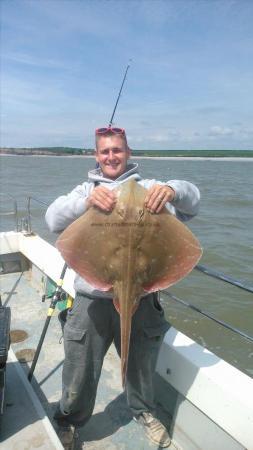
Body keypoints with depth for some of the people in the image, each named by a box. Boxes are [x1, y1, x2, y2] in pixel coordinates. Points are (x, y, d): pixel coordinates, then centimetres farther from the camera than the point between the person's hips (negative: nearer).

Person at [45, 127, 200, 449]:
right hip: (92, 298, 0)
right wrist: (87, 200, -29)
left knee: (141, 364, 22)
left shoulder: (147, 187, 3)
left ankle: (143, 411, 53)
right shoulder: (85, 190, 6)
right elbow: (53, 220, -9)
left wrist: (172, 190, -30)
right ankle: (68, 422, 46)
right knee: (80, 371, 14)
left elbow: (192, 201, -6)